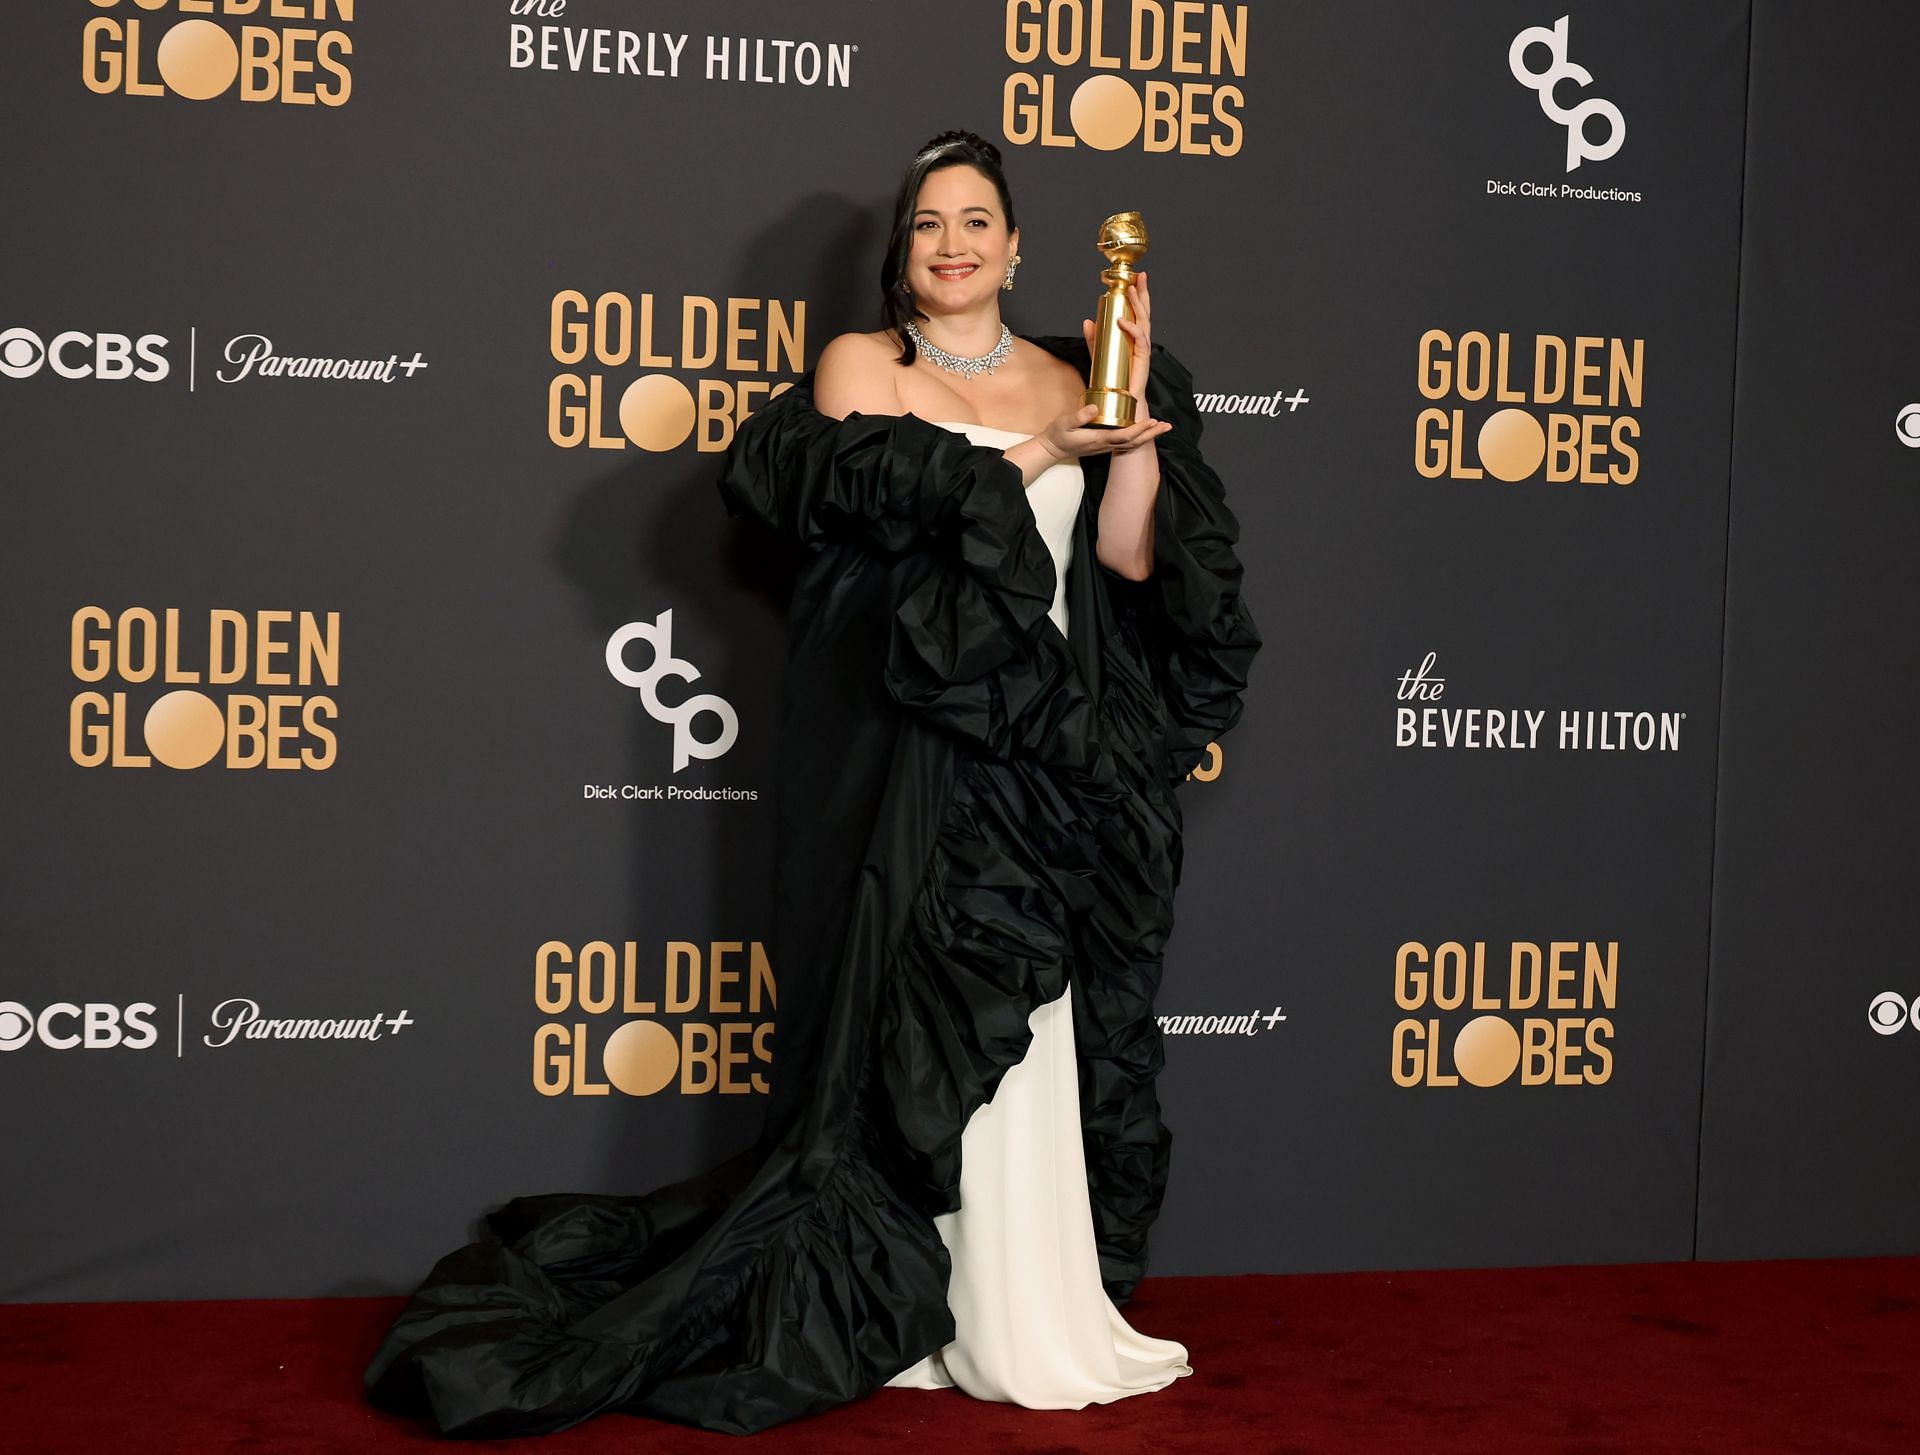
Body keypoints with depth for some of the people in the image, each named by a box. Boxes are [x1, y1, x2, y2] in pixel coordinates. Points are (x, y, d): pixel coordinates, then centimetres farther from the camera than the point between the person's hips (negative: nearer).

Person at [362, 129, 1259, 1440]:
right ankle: (918, 1307, 5)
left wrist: (1137, 410, -3)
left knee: (1033, 1027, 6)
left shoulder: (1065, 380, 14)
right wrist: (1037, 454, -13)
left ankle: (1035, 1300, 14)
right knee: (920, 1013, -4)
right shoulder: (860, 365, 3)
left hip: (1049, 738, 4)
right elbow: (881, 501, -16)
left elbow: (1128, 557, 4)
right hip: (914, 735, -4)